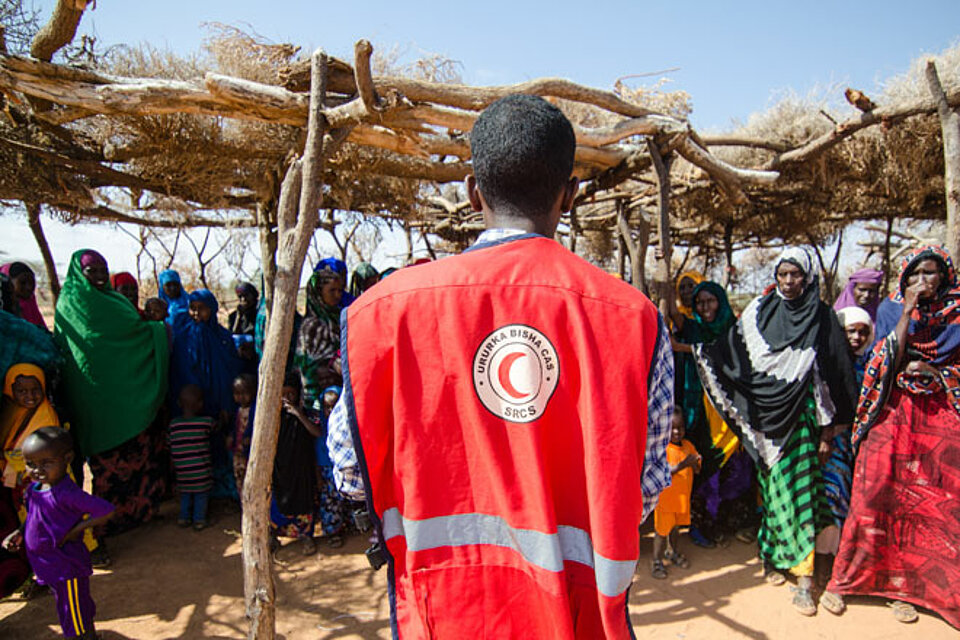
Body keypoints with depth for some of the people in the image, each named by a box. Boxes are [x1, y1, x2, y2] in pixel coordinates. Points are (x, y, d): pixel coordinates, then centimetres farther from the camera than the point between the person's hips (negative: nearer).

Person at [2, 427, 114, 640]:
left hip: (67, 567, -8)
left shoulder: (66, 494, -28)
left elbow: (106, 511, -31)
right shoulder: (35, 489, -2)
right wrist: (20, 533, 0)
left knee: (76, 618, 9)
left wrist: (73, 531, -24)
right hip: (48, 566, 8)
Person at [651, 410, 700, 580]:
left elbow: (697, 470, 4)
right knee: (661, 531, 4)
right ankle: (657, 562, 19)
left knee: (675, 527, 22)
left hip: (683, 497, 6)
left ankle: (674, 553, 43)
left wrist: (694, 462, -19)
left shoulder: (688, 445, 1)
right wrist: (681, 465, -35)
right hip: (665, 498, -6)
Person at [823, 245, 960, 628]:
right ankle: (844, 580, 5)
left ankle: (906, 584, 14)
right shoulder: (891, 309, 4)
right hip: (893, 413, -1)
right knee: (875, 496, -4)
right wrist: (908, 309, -12)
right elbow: (891, 360, -10)